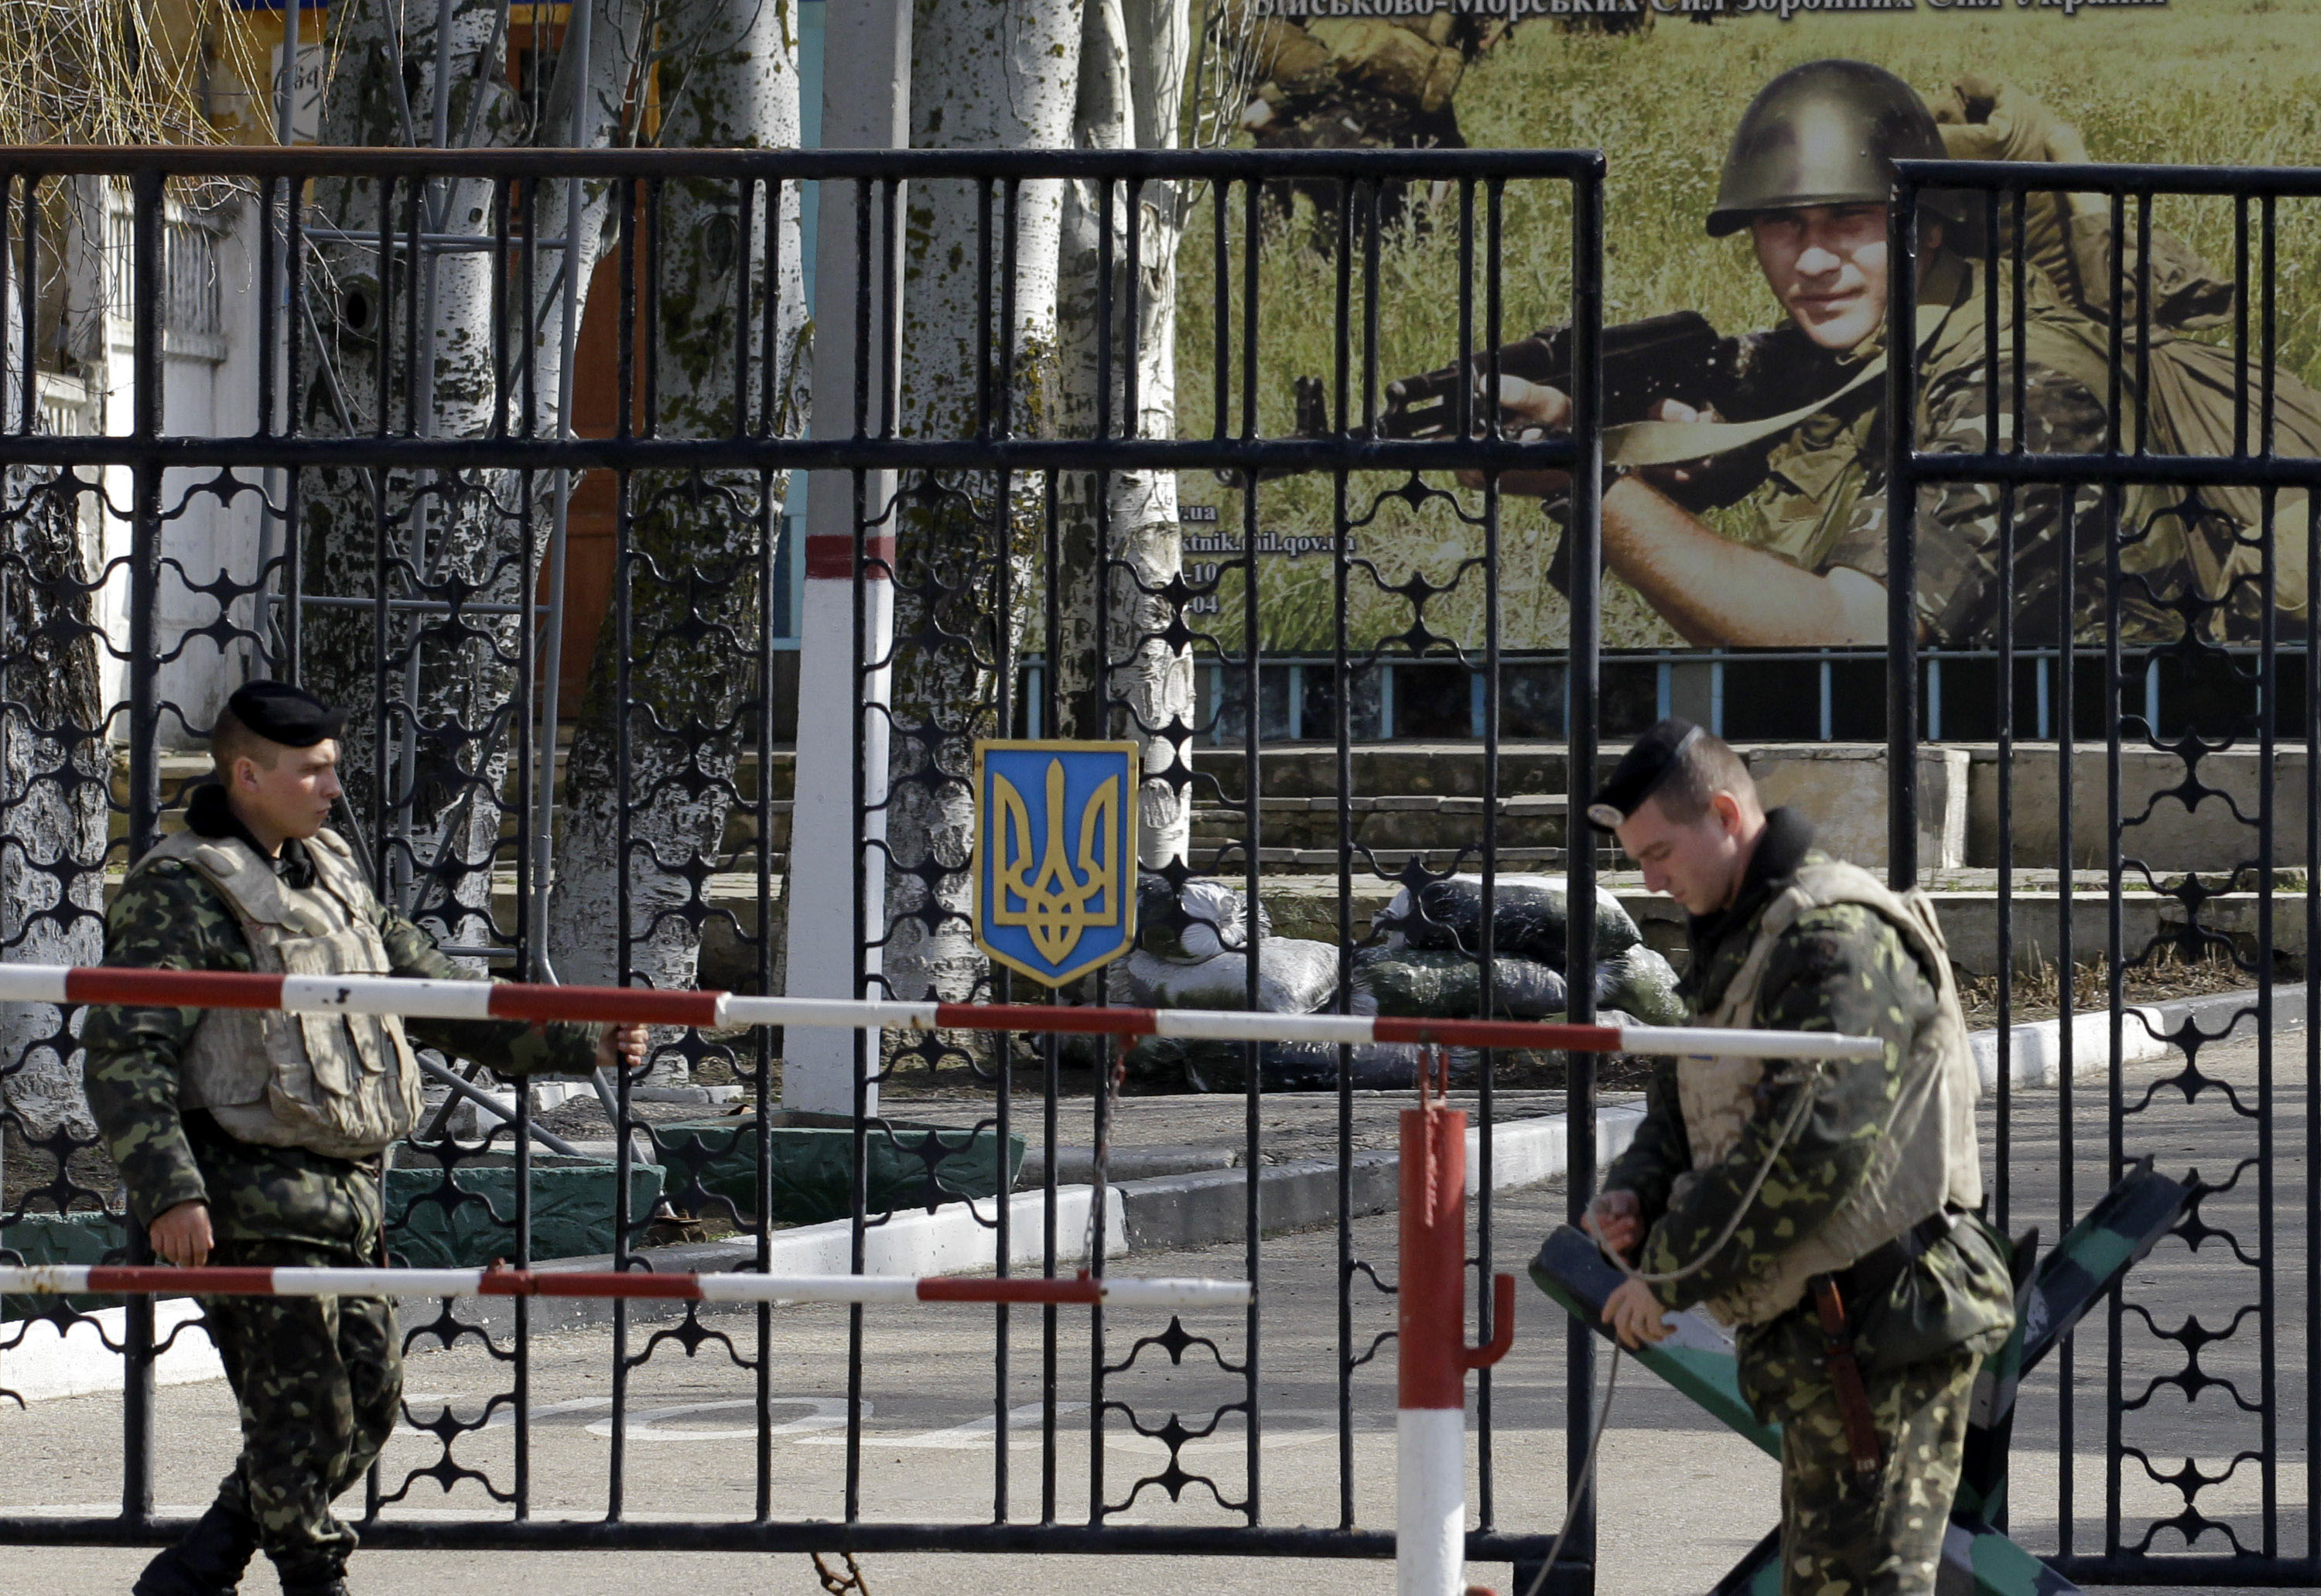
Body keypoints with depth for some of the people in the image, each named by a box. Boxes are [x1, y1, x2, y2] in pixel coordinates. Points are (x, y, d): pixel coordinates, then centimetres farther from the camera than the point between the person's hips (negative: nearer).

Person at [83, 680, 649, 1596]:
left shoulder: (330, 879, 17)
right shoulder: (180, 894, -9)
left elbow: (434, 995, 25)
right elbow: (124, 1056, -15)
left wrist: (577, 1044, 20)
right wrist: (168, 1192, -26)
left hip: (347, 1195, 9)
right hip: (252, 1202, -9)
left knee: (368, 1403, 11)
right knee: (303, 1416, -7)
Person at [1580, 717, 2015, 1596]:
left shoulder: (1839, 938, -16)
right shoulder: (1736, 946, 18)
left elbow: (1813, 1145, -26)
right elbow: (1679, 1114, 25)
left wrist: (1670, 1270, -20)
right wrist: (1633, 1195, 1)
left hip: (1885, 1324, -11)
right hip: (1815, 1337, 11)